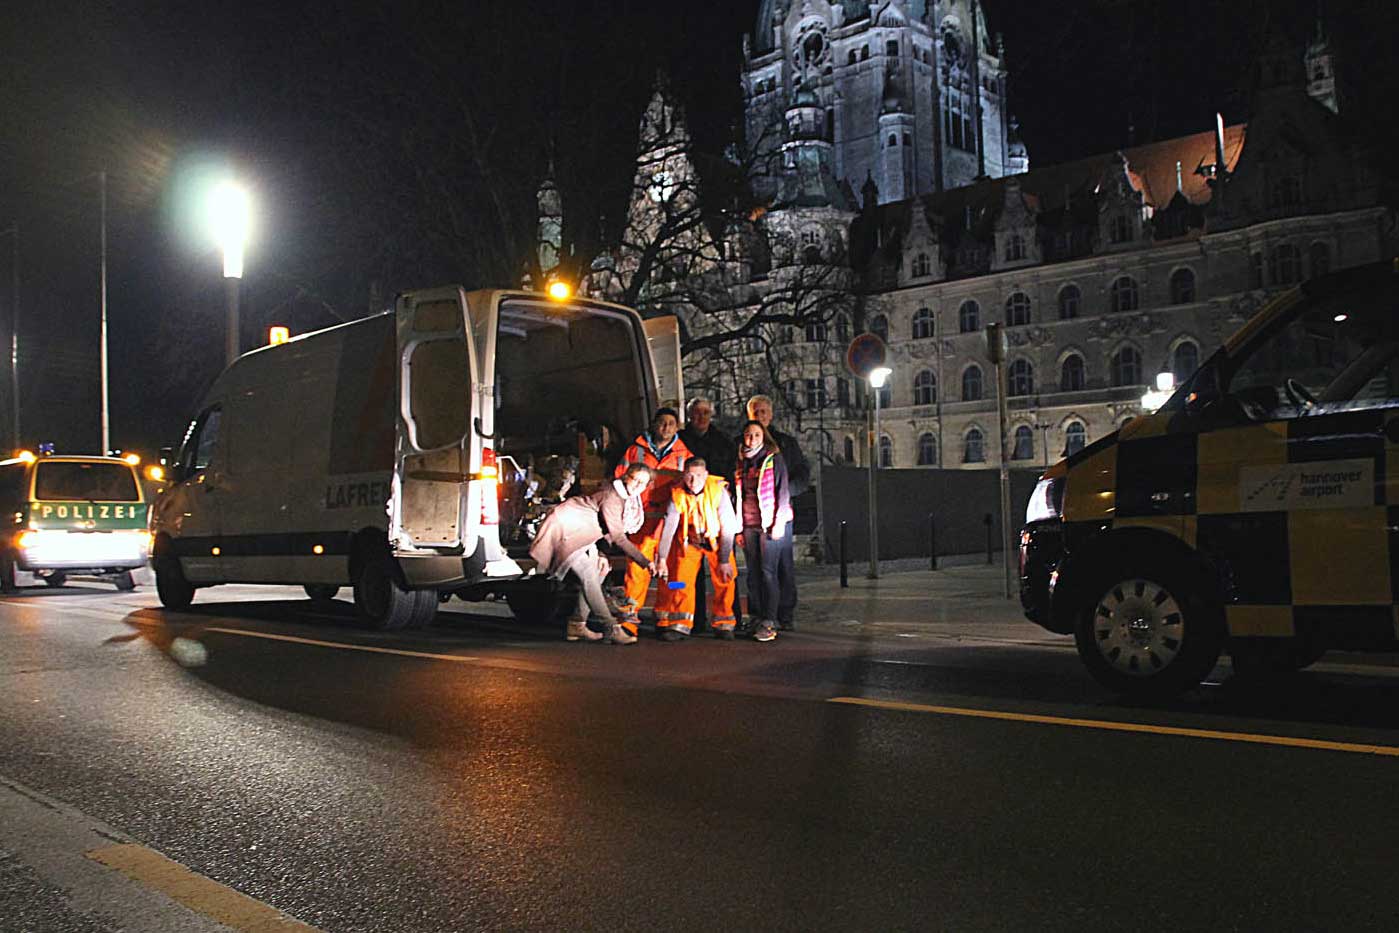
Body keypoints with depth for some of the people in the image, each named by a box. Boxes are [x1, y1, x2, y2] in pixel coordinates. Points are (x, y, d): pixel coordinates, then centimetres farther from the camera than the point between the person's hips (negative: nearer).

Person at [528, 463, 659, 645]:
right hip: (564, 527, -10)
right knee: (588, 574, -18)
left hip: (581, 533, 10)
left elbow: (610, 532, 10)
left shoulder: (631, 500, 2)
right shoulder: (611, 497, -26)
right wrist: (646, 562, -30)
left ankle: (576, 625, 8)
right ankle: (611, 628, -21)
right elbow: (618, 537, -28)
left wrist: (601, 554, -3)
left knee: (596, 571, 4)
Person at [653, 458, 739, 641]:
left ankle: (723, 625, 6)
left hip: (717, 540, -1)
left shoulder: (718, 491, -26)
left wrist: (725, 560, -21)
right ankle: (679, 625, 4)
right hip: (689, 540, 1)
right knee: (681, 580, -7)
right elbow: (669, 527, -16)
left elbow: (728, 527, -22)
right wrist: (662, 558, -19)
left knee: (725, 581, -10)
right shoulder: (678, 494, -20)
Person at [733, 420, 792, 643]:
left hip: (771, 524, -5)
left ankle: (769, 622, -8)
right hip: (748, 525, 5)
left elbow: (782, 492, -4)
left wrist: (779, 523, -11)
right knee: (753, 572, 4)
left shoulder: (774, 460, 0)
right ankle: (756, 619, 10)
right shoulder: (741, 463, 15)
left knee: (768, 571, -9)